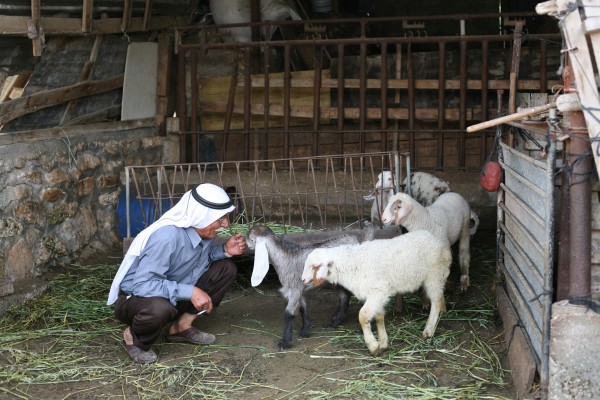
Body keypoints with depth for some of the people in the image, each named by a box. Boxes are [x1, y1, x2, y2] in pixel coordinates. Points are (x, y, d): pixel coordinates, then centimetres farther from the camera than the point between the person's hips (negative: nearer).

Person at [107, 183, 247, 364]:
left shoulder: (203, 230, -10)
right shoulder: (167, 236, -33)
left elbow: (204, 254, 11)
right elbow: (142, 284, -35)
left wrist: (225, 250, -11)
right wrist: (189, 291, -38)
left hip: (174, 295, 8)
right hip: (134, 298, -7)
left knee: (226, 269, -4)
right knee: (160, 308, -42)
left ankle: (182, 326, 3)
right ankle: (133, 338, -7)